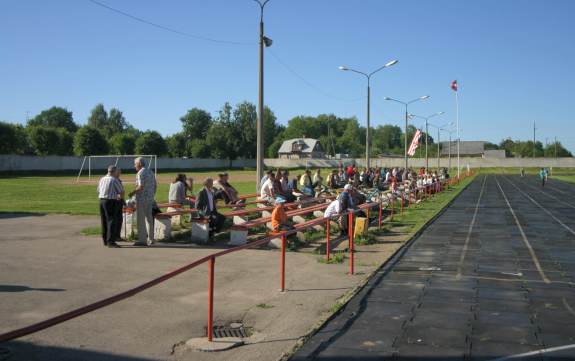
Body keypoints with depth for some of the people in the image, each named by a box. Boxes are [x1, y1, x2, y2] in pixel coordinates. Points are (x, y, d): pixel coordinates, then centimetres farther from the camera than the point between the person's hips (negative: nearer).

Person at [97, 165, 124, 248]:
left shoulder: (102, 179, 11)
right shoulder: (114, 180, -11)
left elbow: (98, 191, 19)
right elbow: (121, 191, -10)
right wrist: (121, 198, 10)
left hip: (102, 201, 8)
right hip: (111, 201, -8)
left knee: (104, 221, 13)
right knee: (112, 221, -5)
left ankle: (105, 240, 21)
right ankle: (110, 242, -8)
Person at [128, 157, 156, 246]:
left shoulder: (140, 173, -13)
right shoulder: (150, 172, 13)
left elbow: (141, 187, -21)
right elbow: (154, 185, 16)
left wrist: (133, 193, -8)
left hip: (142, 199, -8)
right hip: (150, 199, 8)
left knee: (140, 219, -3)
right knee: (149, 219, 13)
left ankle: (142, 240, -2)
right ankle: (150, 239, 17)